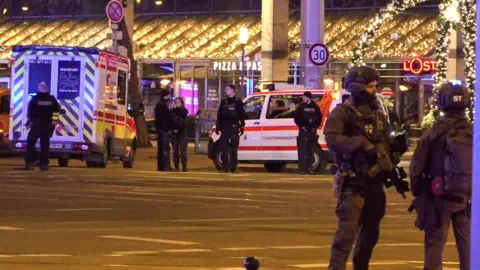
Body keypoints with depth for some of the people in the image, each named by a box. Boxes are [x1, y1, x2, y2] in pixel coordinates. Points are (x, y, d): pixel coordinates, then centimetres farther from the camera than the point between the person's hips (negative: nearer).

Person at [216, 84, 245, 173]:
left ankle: (233, 167, 0)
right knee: (224, 148, 0)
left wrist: (241, 127, -7)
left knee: (234, 148, -3)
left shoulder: (238, 102, 3)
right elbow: (219, 115, 15)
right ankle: (225, 167, 4)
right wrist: (218, 127, 9)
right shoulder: (224, 102, 15)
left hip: (234, 128, -4)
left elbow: (242, 115, 0)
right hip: (225, 128, 4)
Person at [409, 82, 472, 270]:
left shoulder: (433, 134, -10)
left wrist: (418, 193, 8)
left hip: (439, 198, -2)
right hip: (467, 198, 2)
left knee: (435, 244, 4)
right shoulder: (473, 133, -3)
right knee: (467, 244, 11)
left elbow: (416, 168, -6)